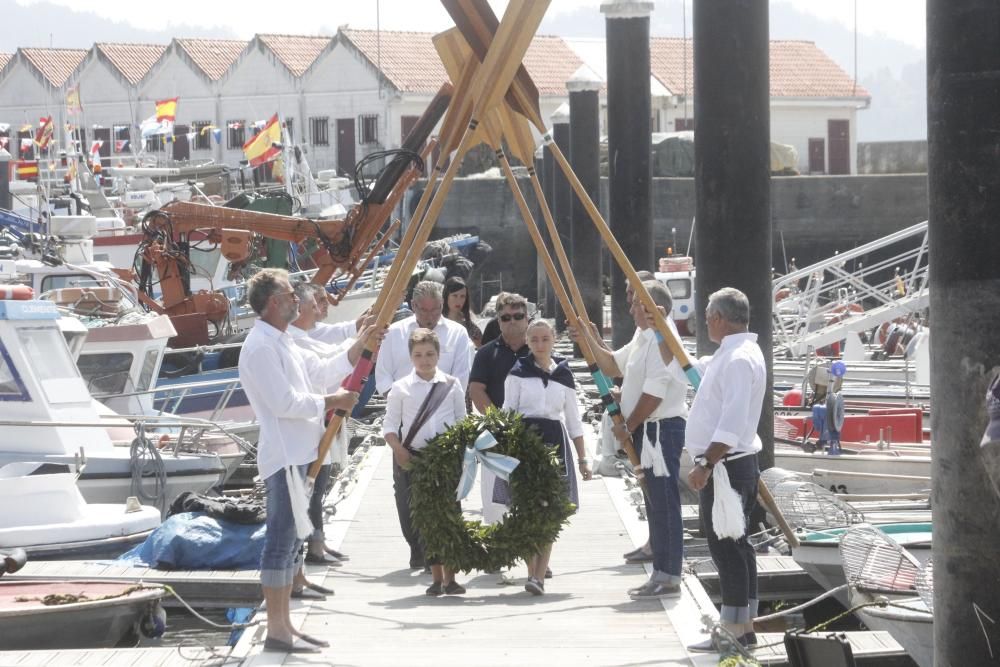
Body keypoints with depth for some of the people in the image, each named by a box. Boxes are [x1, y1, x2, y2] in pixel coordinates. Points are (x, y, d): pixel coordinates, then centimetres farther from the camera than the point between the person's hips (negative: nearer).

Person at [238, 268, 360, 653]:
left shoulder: (282, 343, 17)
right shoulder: (261, 347, -15)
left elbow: (319, 372, 22)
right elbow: (285, 403, -21)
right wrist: (331, 403, -11)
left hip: (296, 455, 11)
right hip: (284, 456, -11)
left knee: (290, 541, 13)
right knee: (282, 541, -9)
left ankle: (284, 626, 19)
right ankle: (276, 632, -8)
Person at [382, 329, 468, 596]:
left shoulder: (452, 385, 6)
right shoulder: (401, 388, 4)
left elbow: (462, 423, 10)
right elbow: (389, 426, 4)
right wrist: (399, 451, -10)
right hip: (412, 459, 0)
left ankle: (449, 577, 4)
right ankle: (436, 577, 10)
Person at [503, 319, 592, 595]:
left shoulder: (564, 374, 10)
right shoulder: (518, 373, 3)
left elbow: (573, 419, 16)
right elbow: (507, 414, 2)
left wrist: (583, 458, 14)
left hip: (554, 441, 2)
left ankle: (539, 575, -7)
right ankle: (533, 572, -2)